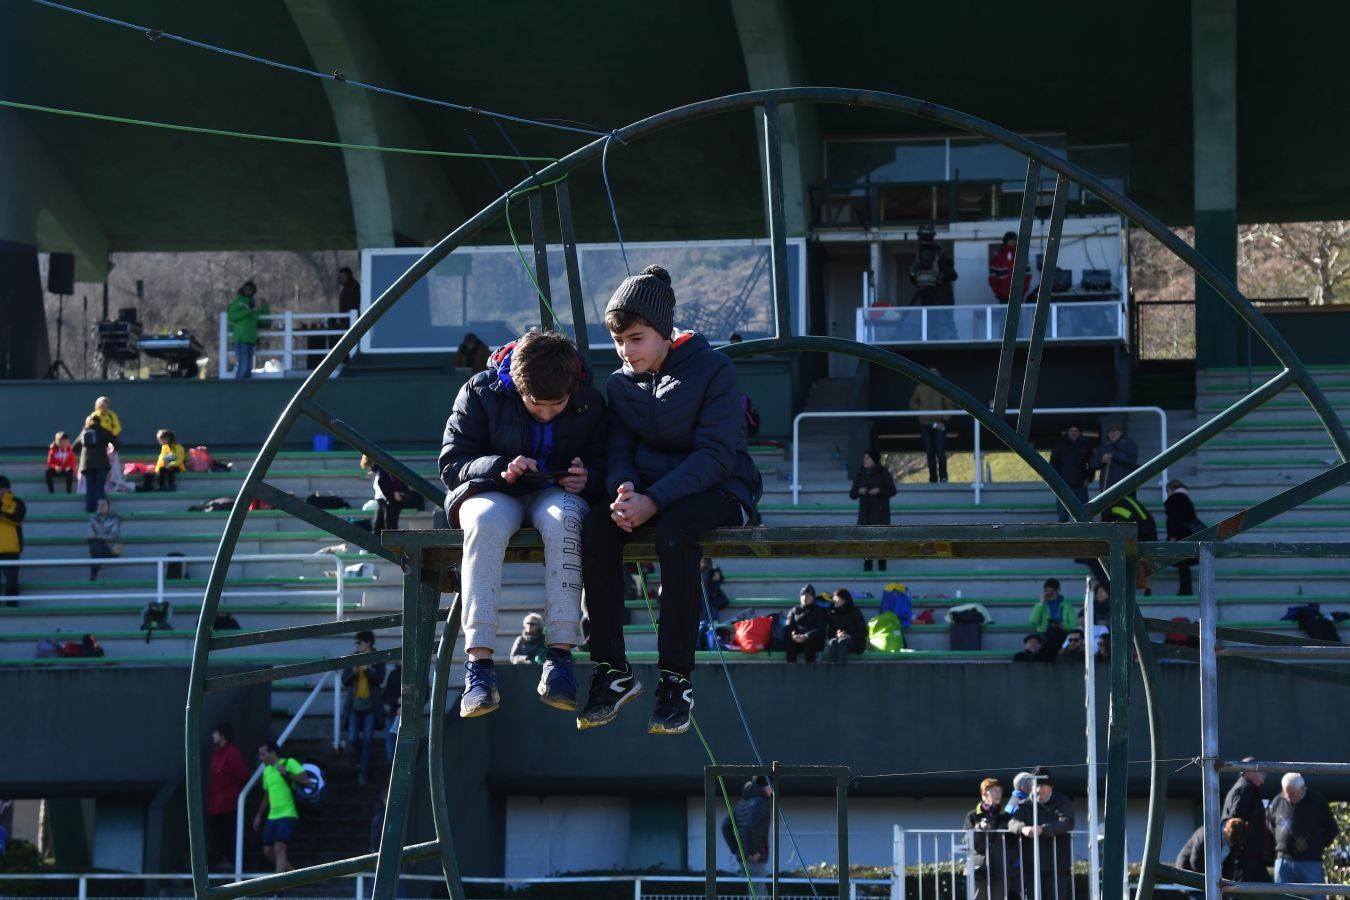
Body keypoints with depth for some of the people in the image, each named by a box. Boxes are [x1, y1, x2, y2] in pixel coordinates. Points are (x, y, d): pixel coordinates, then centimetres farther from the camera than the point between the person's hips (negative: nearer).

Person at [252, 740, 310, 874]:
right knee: (268, 850, 5)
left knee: (279, 847, -18)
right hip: (272, 816, 8)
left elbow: (306, 779, -17)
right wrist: (259, 816, 24)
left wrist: (286, 773, -20)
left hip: (287, 815, -8)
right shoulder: (267, 770, 17)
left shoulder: (289, 763, -5)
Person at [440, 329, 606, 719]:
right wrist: (500, 468, -26)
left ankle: (560, 655, -41)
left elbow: (604, 467, 5)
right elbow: (452, 464, -6)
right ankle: (478, 662, -45)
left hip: (559, 495, 1)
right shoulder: (481, 392, -8)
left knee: (561, 517, -39)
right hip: (494, 492, -1)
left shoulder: (590, 404, -3)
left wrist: (587, 479, -19)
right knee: (485, 522, -39)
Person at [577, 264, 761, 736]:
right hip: (649, 488, 5)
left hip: (719, 489, -5)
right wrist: (624, 489, -22)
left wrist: (654, 501, -30)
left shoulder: (712, 370, -10)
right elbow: (619, 449, 4)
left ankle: (676, 679, -35)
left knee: (675, 527, -40)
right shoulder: (621, 384, 9)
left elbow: (715, 454, -18)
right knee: (596, 525, -29)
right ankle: (612, 670, -22)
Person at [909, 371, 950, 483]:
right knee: (930, 453, 5)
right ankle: (932, 478, 11)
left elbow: (949, 406, -4)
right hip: (925, 424, 3)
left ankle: (943, 477, -3)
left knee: (940, 452, -9)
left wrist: (944, 420, -13)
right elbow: (913, 402, 19)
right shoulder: (920, 388, 7)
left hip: (939, 425, -3)